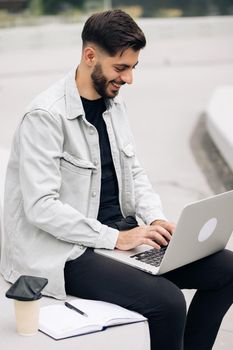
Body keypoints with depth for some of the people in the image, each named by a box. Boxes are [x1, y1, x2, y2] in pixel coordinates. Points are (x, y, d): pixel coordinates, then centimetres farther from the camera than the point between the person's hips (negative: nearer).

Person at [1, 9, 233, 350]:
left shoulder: (114, 103, 9)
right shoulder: (45, 116, -16)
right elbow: (41, 207, -22)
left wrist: (155, 219, -2)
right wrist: (115, 238, -22)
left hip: (122, 230, 8)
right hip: (67, 250, -8)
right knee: (167, 301, -29)